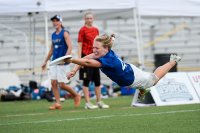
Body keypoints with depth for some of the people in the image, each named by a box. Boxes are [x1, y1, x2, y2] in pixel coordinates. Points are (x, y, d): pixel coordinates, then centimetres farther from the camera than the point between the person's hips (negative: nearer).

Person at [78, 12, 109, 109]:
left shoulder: (96, 30, 12)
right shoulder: (83, 30, -5)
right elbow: (80, 45, -7)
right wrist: (79, 58, -14)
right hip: (86, 56, -6)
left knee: (97, 80, 8)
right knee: (86, 80, -3)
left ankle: (99, 102, 15)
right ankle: (87, 103, -1)